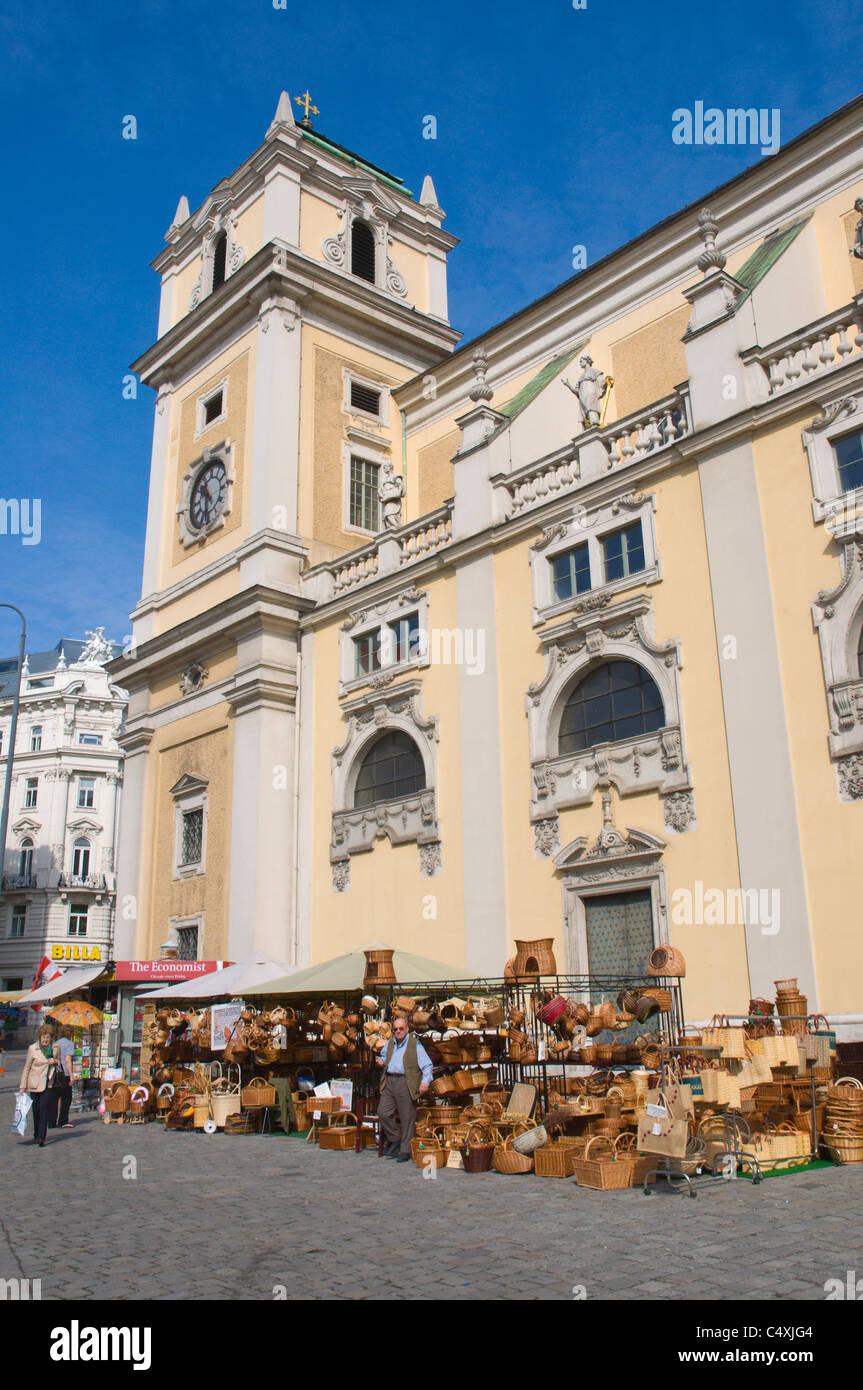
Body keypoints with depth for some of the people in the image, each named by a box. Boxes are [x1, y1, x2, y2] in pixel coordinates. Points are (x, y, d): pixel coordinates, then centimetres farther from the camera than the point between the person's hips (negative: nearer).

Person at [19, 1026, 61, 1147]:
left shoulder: (56, 1047, 2)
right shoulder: (32, 1048, -6)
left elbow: (59, 1063, 17)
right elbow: (26, 1068, -1)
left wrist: (55, 1062, -8)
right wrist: (22, 1087, -2)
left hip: (49, 1084, 1)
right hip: (35, 1084, -1)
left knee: (44, 1107, -13)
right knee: (36, 1110, 6)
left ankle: (41, 1137, -14)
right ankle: (37, 1136, 25)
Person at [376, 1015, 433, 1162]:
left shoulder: (415, 1044, 0)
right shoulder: (390, 1042, 17)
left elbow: (427, 1065, -3)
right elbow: (384, 1055, 36)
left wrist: (425, 1081, -17)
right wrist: (382, 1061, 12)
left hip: (405, 1083, -5)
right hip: (389, 1082, 5)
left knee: (407, 1118, -2)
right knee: (383, 1112, 0)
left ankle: (405, 1151, 8)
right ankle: (394, 1140, 20)